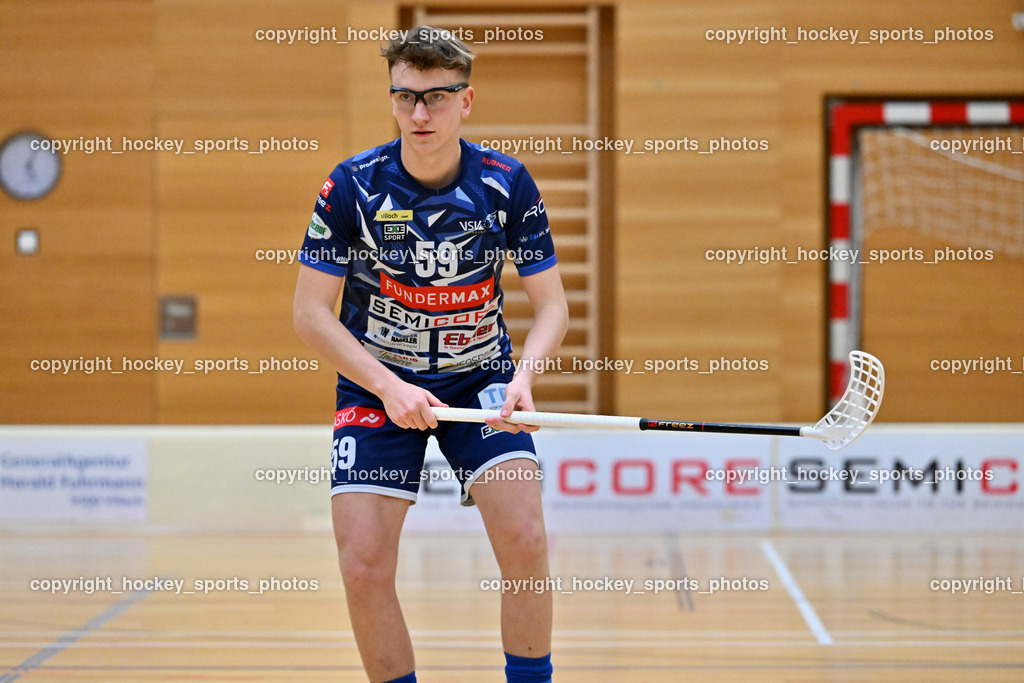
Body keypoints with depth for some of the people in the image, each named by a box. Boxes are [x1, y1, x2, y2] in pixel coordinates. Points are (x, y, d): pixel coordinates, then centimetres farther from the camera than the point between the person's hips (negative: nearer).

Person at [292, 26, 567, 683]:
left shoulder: (507, 184, -10)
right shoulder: (353, 187, -13)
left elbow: (551, 305, -5)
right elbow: (312, 313, -10)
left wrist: (524, 377, -25)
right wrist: (391, 387, -22)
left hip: (481, 382, 0)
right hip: (378, 385, 0)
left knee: (525, 541, -17)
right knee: (364, 566, -12)